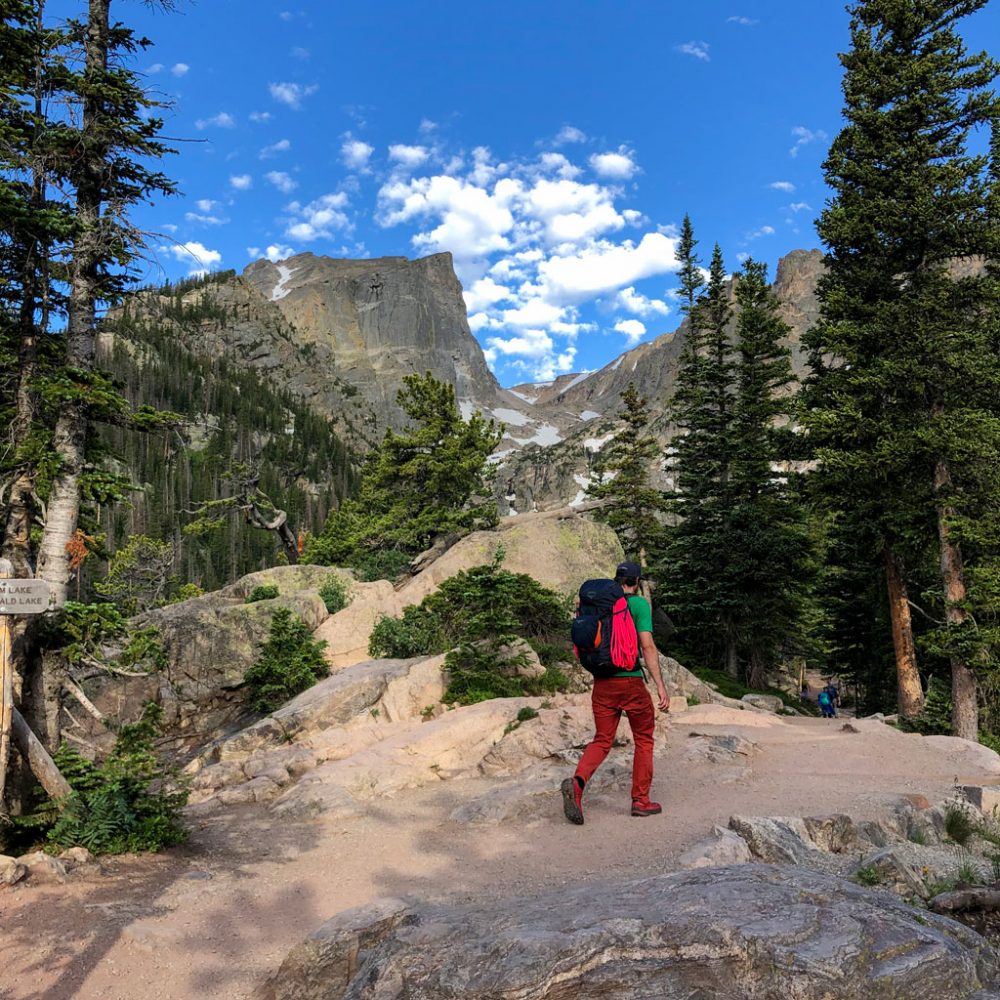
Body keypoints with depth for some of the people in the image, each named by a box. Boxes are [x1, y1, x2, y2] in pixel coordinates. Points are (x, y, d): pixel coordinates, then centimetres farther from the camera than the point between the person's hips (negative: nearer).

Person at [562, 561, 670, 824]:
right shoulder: (639, 604, -6)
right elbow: (647, 646, -16)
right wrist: (660, 686, -16)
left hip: (602, 683, 5)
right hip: (631, 681, -4)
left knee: (602, 741, 10)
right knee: (643, 739, 15)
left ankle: (577, 782, -16)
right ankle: (641, 800, 18)